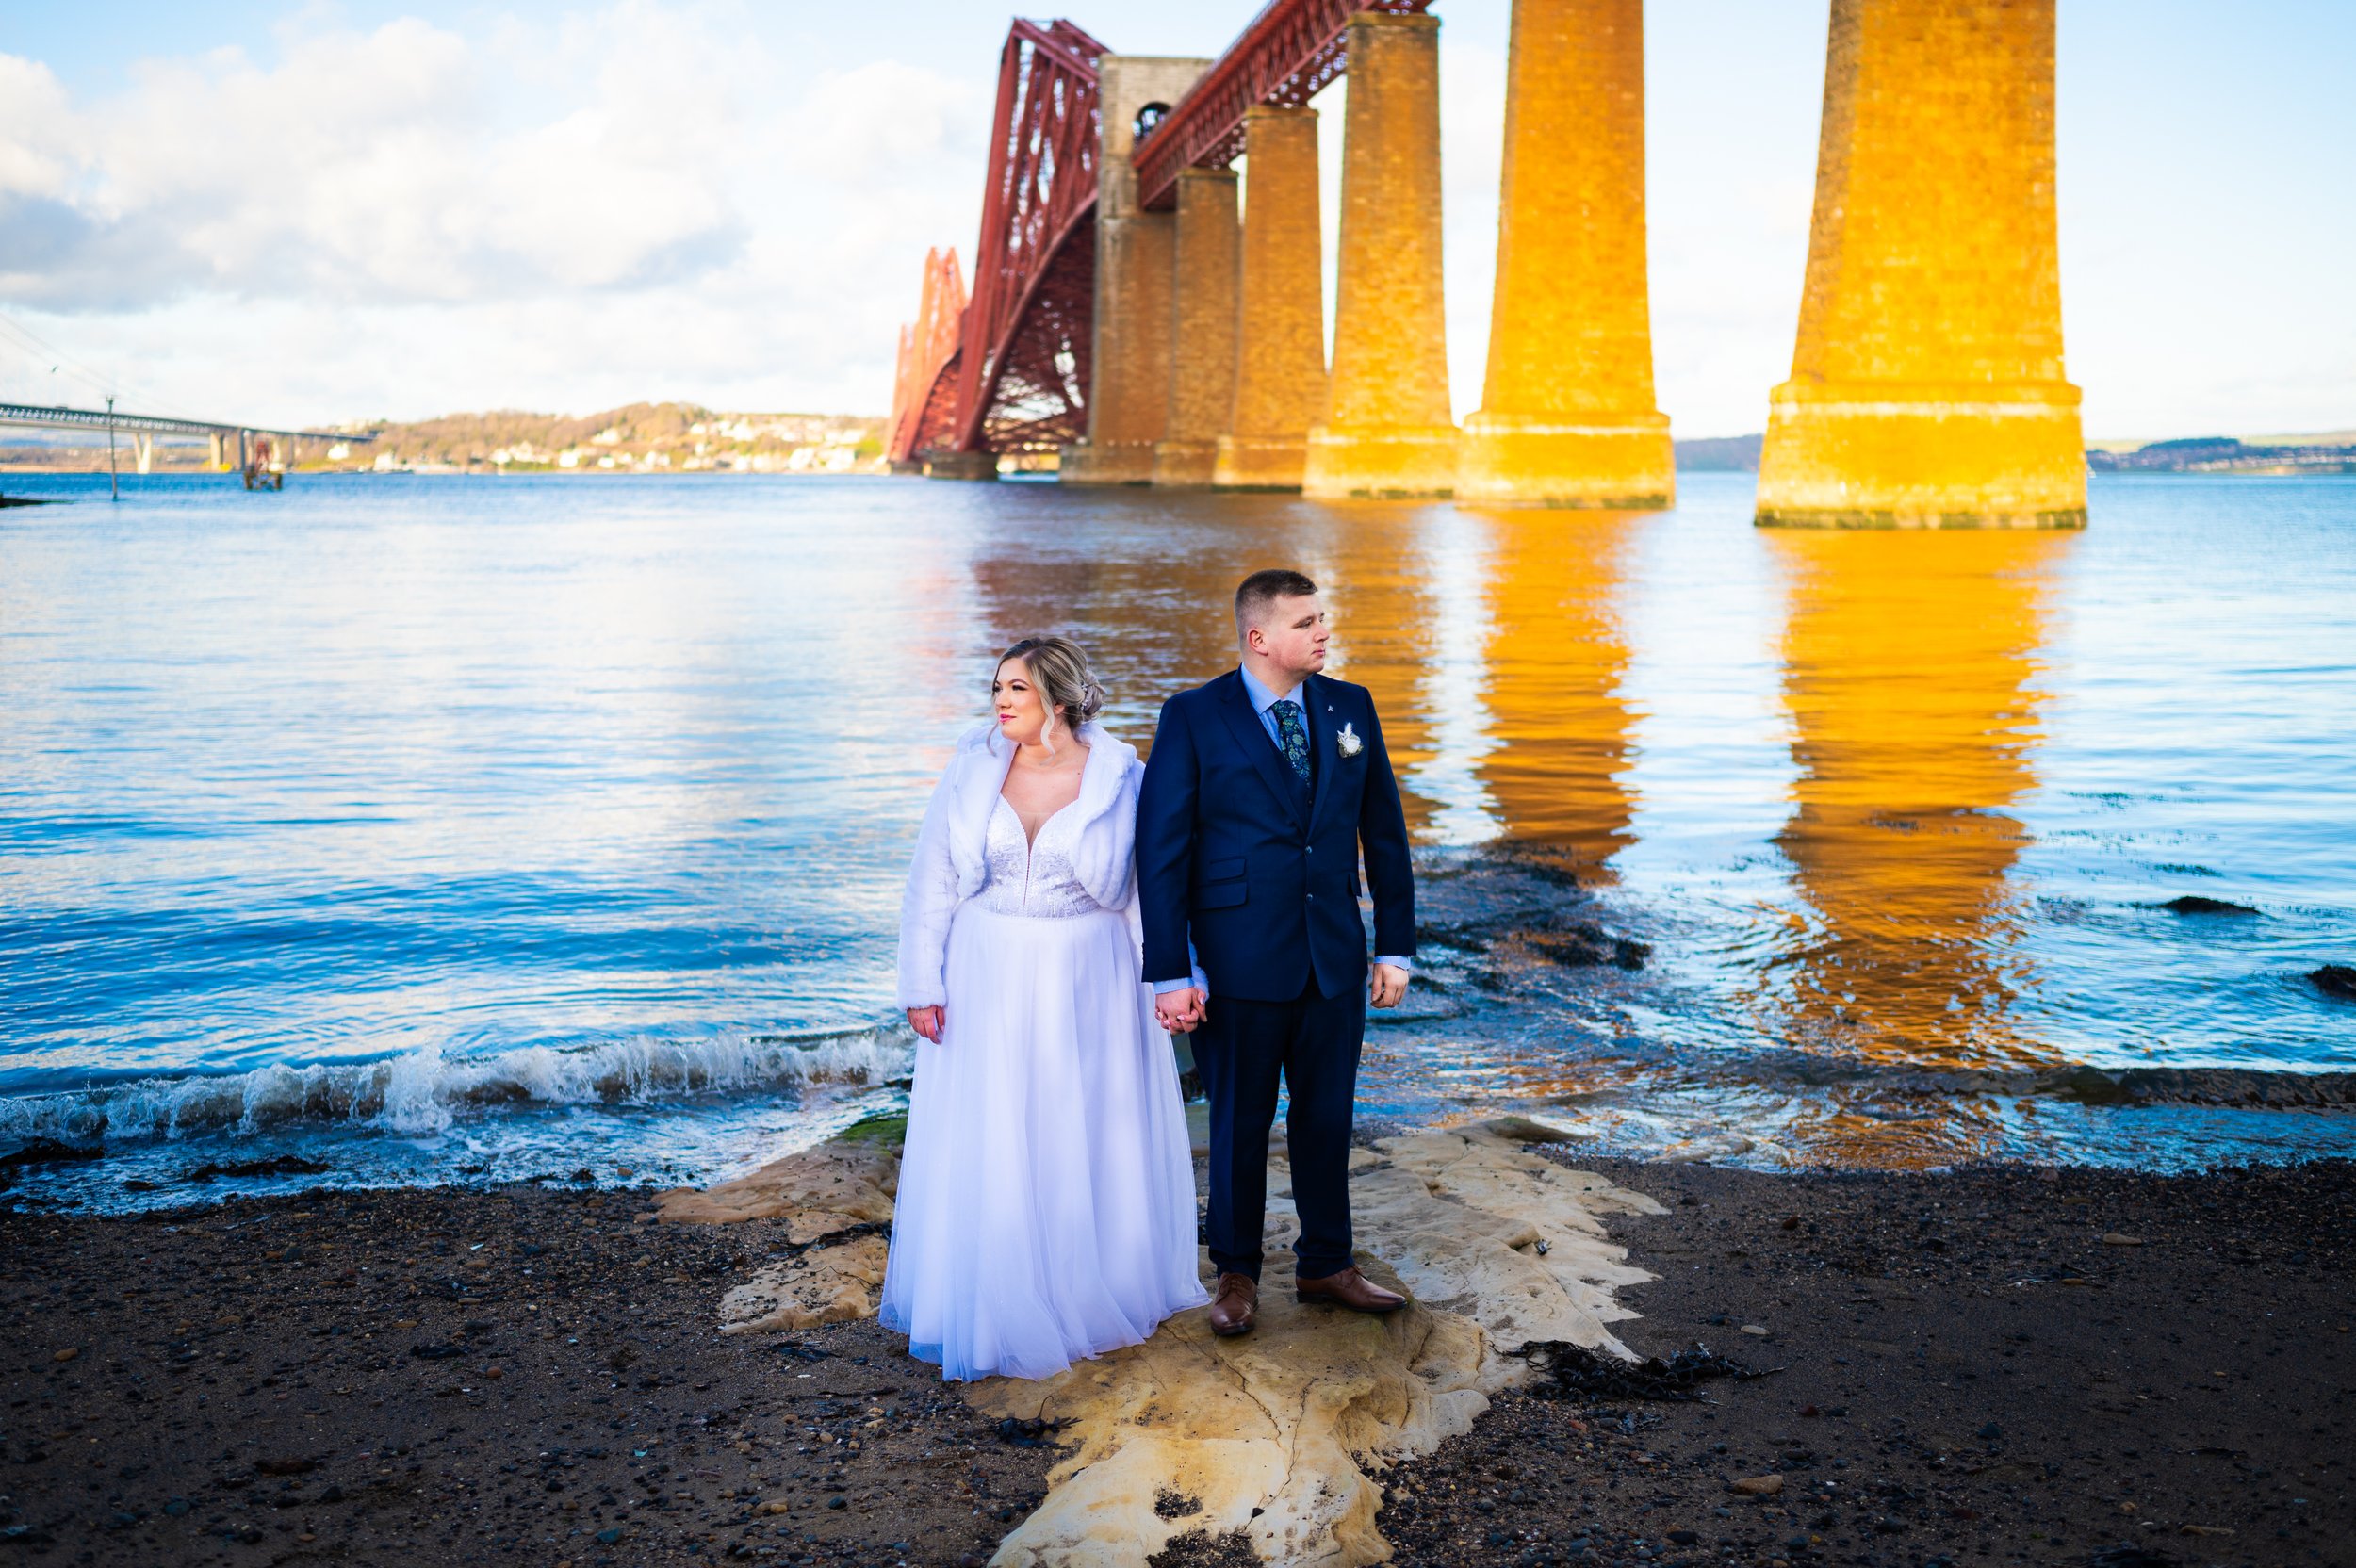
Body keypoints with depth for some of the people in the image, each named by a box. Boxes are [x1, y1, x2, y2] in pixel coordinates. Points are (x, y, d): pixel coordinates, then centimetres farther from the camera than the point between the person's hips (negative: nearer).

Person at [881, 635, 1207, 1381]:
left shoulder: (1120, 778, -7)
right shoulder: (972, 769, -3)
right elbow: (932, 884, 1)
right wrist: (922, 986, -3)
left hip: (1086, 983, -1)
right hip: (988, 981, 1)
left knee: (1089, 1143, 11)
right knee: (986, 1147, 6)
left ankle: (1095, 1292, 32)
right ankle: (999, 1304, 24)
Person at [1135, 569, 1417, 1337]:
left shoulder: (1350, 708, 4)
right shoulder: (1193, 718, -8)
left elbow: (1384, 833, 8)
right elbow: (1160, 848, -10)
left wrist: (1396, 947, 5)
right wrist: (1170, 973, -13)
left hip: (1335, 958, 4)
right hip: (1239, 962, -4)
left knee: (1327, 1116, 14)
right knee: (1240, 1123, 10)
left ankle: (1326, 1264, 31)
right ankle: (1236, 1274, 27)